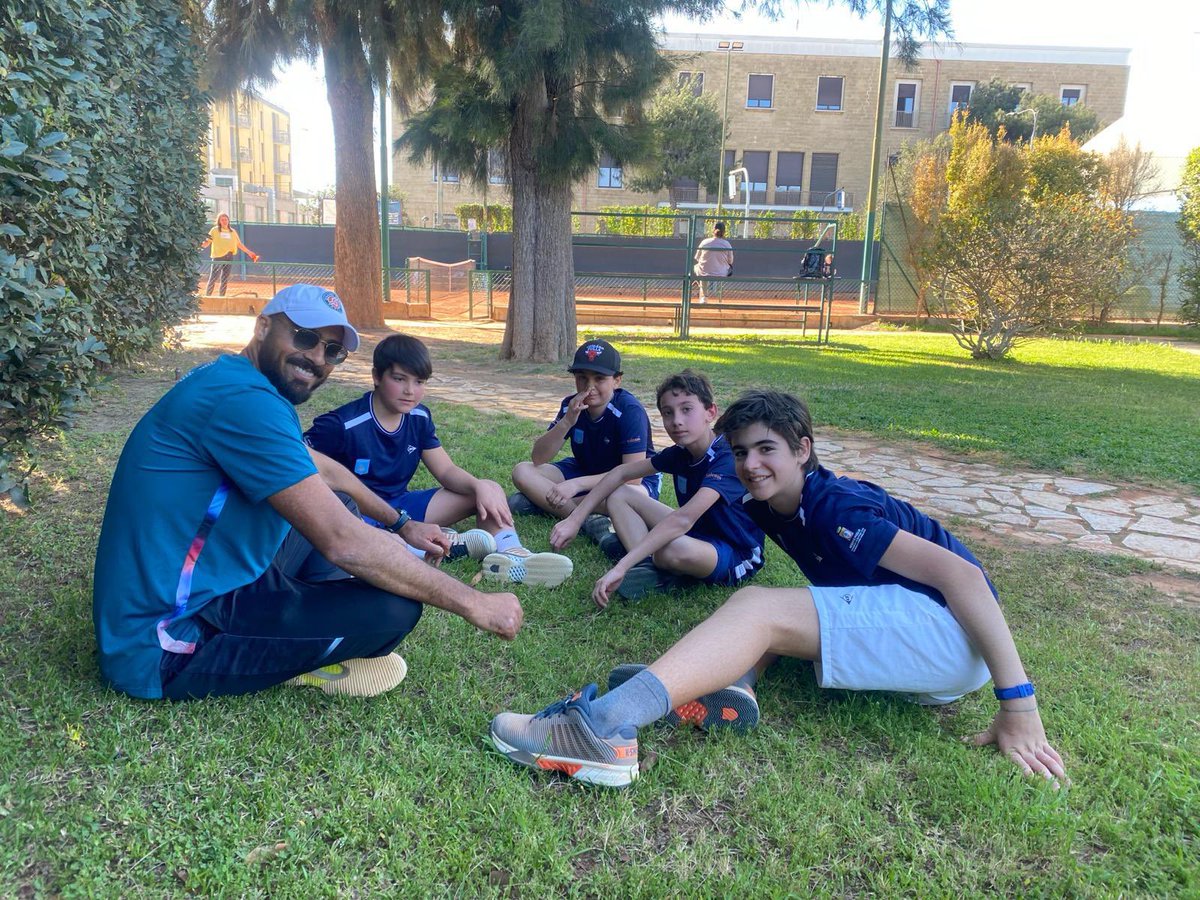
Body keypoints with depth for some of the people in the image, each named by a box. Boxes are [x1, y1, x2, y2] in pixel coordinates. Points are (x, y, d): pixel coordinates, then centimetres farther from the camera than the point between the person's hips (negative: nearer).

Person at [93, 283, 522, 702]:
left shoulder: (235, 383, 10)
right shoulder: (241, 399, -23)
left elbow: (325, 470, 26)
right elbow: (344, 544, -28)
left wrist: (401, 524, 29)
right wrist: (473, 603, -20)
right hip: (166, 648, -10)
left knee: (335, 506, 18)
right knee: (395, 607, -22)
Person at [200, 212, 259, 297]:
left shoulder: (233, 231, 15)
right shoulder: (215, 230, 4)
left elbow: (239, 244, 21)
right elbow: (208, 242, -2)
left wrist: (249, 252, 20)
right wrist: (201, 246, -20)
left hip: (229, 258, 4)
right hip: (218, 257, -4)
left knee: (225, 280, 7)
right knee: (212, 279, -10)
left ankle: (221, 297, 14)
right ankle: (207, 297, -6)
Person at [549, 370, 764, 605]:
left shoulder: (727, 459, -27)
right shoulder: (680, 453, -1)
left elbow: (684, 518, -40)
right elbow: (622, 473, 6)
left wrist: (621, 567, -46)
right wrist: (575, 519, -4)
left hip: (736, 557, -8)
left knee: (674, 549, -43)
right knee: (619, 494, 1)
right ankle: (648, 568, -16)